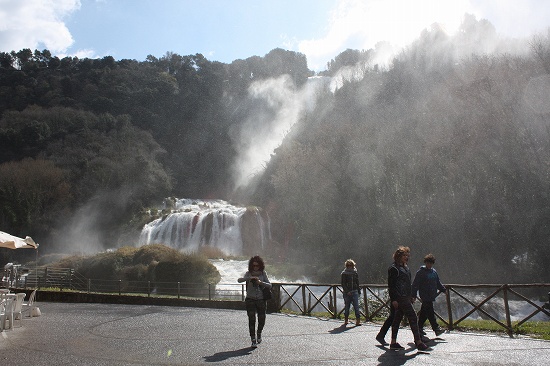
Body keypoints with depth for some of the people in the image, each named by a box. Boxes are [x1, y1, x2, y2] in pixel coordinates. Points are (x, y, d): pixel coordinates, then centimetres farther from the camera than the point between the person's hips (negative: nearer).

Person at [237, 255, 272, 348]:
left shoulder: (263, 273, 3)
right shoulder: (248, 273, 0)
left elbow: (269, 285, -2)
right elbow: (239, 280, -17)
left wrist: (260, 282, -20)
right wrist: (250, 278, -31)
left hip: (261, 300, 1)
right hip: (250, 299, -1)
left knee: (262, 320, 4)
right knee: (252, 320, -8)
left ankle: (259, 333, 34)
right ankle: (253, 340, 2)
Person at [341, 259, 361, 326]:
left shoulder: (355, 273, 10)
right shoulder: (344, 274, -1)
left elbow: (357, 283, 17)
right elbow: (343, 284, -5)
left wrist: (359, 291, 11)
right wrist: (347, 291, -14)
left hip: (355, 292, 2)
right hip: (347, 293, -2)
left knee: (356, 306, -6)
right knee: (347, 306, 5)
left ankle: (358, 320, -6)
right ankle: (346, 320, 17)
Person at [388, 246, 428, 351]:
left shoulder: (405, 267, 18)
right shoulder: (393, 268, -10)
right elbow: (391, 285, -13)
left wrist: (412, 296, 20)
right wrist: (393, 299, -17)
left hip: (406, 297, 9)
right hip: (400, 298, -9)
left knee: (398, 319, 10)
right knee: (413, 318, -9)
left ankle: (393, 342, 15)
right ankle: (418, 342, -6)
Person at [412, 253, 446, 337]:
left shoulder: (434, 271, 14)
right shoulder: (421, 272, -7)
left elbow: (438, 283, 26)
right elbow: (415, 284, -8)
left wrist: (444, 289, 18)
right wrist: (414, 295, -12)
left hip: (431, 296, 7)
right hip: (425, 296, -7)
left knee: (424, 313, 12)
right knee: (430, 313, -8)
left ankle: (419, 328, 19)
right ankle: (436, 328, -6)